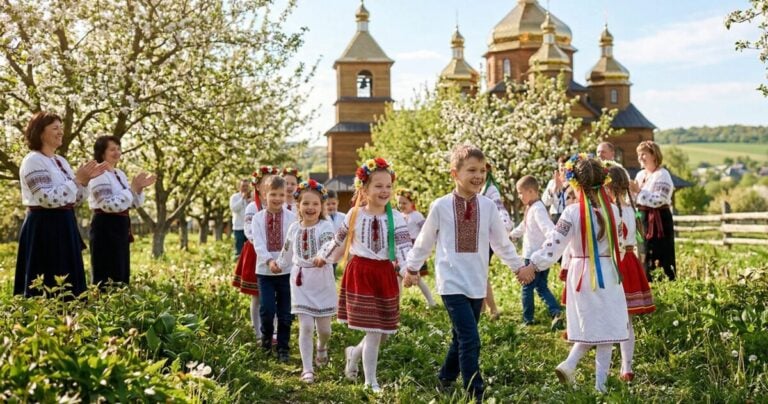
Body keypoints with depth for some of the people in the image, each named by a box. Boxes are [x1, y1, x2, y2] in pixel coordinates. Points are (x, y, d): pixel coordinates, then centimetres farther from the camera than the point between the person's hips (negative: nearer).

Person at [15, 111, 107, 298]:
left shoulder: (61, 161, 14)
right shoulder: (33, 161, -11)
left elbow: (74, 200, 16)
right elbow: (49, 199, -21)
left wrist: (86, 179, 1)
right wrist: (77, 179, -19)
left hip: (64, 227, 9)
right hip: (44, 228, -9)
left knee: (67, 283, 11)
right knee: (49, 286, -6)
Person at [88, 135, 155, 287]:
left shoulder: (119, 173, 14)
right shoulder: (98, 175, -12)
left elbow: (135, 203, 17)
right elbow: (109, 205, -23)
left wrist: (139, 188, -2)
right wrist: (132, 188, -20)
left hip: (120, 227, 9)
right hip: (105, 228, -9)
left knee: (121, 274, 12)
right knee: (108, 276, -8)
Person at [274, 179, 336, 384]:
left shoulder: (325, 226, -11)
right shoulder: (294, 228, 3)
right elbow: (287, 251, 21)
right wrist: (279, 264, 34)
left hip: (322, 281, -2)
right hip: (300, 281, 2)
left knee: (324, 327, 7)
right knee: (305, 326, -5)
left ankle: (322, 348, 43)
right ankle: (307, 369, 3)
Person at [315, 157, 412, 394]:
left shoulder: (396, 217, -3)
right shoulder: (355, 214, -2)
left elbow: (404, 245, -11)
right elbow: (339, 239, 13)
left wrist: (408, 269, -28)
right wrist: (324, 257, 24)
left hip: (385, 274, 2)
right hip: (360, 273, -2)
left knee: (384, 332, 8)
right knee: (374, 331, -5)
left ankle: (354, 353, 37)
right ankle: (370, 381, 10)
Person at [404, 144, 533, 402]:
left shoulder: (488, 207, 0)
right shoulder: (441, 207, -6)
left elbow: (501, 242, 13)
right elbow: (424, 242, 8)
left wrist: (518, 266, 16)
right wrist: (412, 268, 17)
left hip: (477, 283, 4)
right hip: (452, 282, -4)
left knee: (461, 337, 16)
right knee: (470, 340, -14)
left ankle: (446, 380, 38)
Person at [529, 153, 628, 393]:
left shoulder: (572, 213, -12)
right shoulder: (612, 210, -2)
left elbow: (554, 246, -15)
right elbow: (618, 244, 8)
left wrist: (533, 265, -8)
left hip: (582, 274, -1)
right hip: (607, 274, 1)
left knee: (590, 326, 18)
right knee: (604, 328, 6)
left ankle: (569, 364, 2)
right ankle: (600, 383, 7)